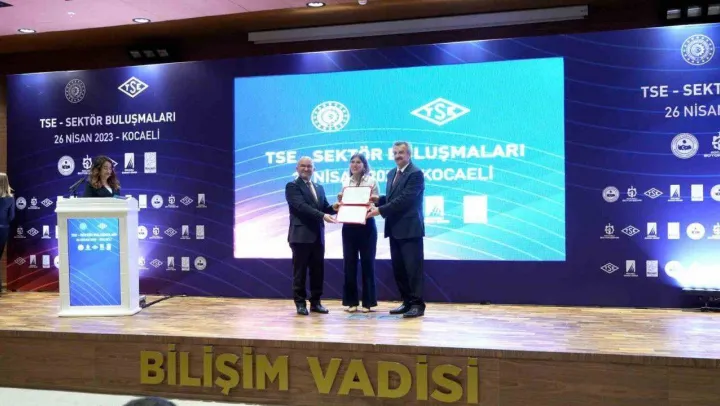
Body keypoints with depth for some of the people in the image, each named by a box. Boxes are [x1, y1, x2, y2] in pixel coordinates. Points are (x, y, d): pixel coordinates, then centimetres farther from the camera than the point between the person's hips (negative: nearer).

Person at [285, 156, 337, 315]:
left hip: (318, 235, 6)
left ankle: (315, 302, 18)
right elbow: (301, 206, -18)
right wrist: (322, 215, -27)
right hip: (301, 235, -6)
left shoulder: (319, 188, 19)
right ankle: (300, 303, 9)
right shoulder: (292, 186, -4)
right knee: (300, 271, 1)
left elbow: (324, 208, 14)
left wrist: (333, 208, -8)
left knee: (318, 271, 8)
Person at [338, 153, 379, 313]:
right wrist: (340, 200, -6)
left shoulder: (371, 181, 1)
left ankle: (368, 302, 9)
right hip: (349, 226, 3)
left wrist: (373, 200, -20)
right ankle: (351, 301, 13)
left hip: (366, 225, -3)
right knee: (349, 263, 4)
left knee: (367, 262, 1)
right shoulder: (345, 183, 11)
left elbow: (377, 202, 0)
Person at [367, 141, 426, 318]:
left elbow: (404, 199, -19)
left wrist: (379, 210, -20)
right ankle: (407, 302, 20)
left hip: (410, 229, -8)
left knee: (413, 267, -5)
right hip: (395, 229, 8)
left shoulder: (416, 174, -11)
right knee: (398, 268, 11)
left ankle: (417, 304, 2)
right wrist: (377, 200, 1)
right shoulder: (392, 173, 16)